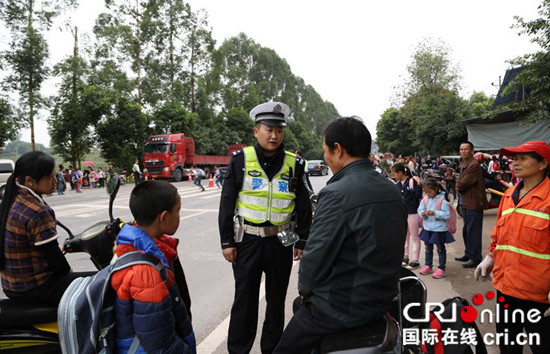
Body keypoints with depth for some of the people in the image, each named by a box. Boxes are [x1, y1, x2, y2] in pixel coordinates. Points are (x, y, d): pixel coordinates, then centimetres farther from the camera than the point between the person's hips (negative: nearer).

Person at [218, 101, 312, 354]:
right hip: (247, 240, -2)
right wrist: (227, 242, -5)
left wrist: (302, 241, 4)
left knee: (276, 299, 15)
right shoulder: (240, 160, -4)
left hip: (281, 243, 2)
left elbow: (303, 207, 7)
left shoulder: (293, 164, 2)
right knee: (245, 299, 9)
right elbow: (226, 204, -3)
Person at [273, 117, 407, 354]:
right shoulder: (392, 191, 2)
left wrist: (305, 289, -1)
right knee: (299, 305, 30)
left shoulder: (337, 194, -24)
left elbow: (316, 255, -22)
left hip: (342, 308, -8)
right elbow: (388, 248, 9)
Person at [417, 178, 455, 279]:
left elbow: (447, 214, -19)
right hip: (427, 228, 6)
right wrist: (422, 213, -18)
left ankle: (441, 268, 17)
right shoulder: (425, 199, -1)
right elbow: (420, 209, 4)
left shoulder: (442, 200, -17)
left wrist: (435, 213, -29)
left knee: (440, 249, 8)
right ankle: (428, 266, 30)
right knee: (428, 248, 17)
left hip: (439, 229, -6)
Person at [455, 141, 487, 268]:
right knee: (466, 230, 18)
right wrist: (459, 186, -4)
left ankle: (475, 258, 6)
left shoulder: (474, 165, -17)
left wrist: (458, 186, 0)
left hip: (474, 203, -10)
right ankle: (468, 254, 30)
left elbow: (463, 184, -19)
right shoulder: (463, 164, 14)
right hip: (465, 202, 10)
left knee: (473, 231, -3)